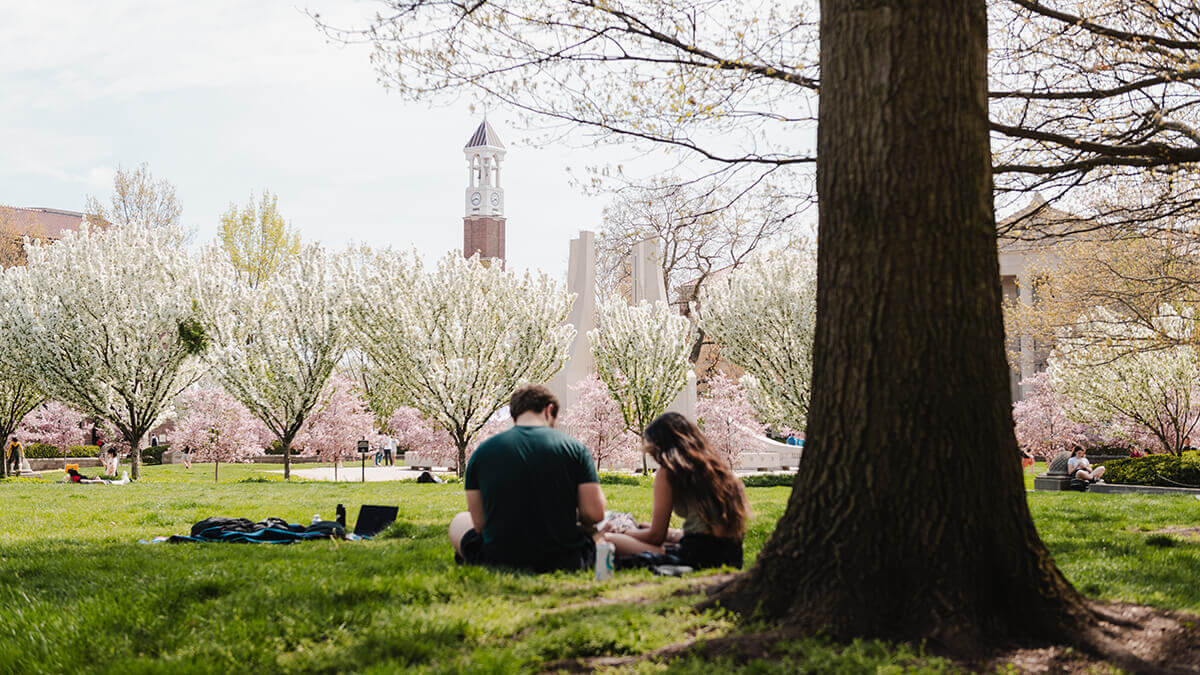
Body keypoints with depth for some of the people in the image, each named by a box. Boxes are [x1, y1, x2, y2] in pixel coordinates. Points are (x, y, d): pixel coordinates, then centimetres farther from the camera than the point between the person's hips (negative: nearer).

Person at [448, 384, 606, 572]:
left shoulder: (482, 452, 0)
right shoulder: (574, 448, -3)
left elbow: (479, 523, 0)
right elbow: (595, 514, -8)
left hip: (499, 561, -1)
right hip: (564, 562, 1)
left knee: (460, 521, 30)